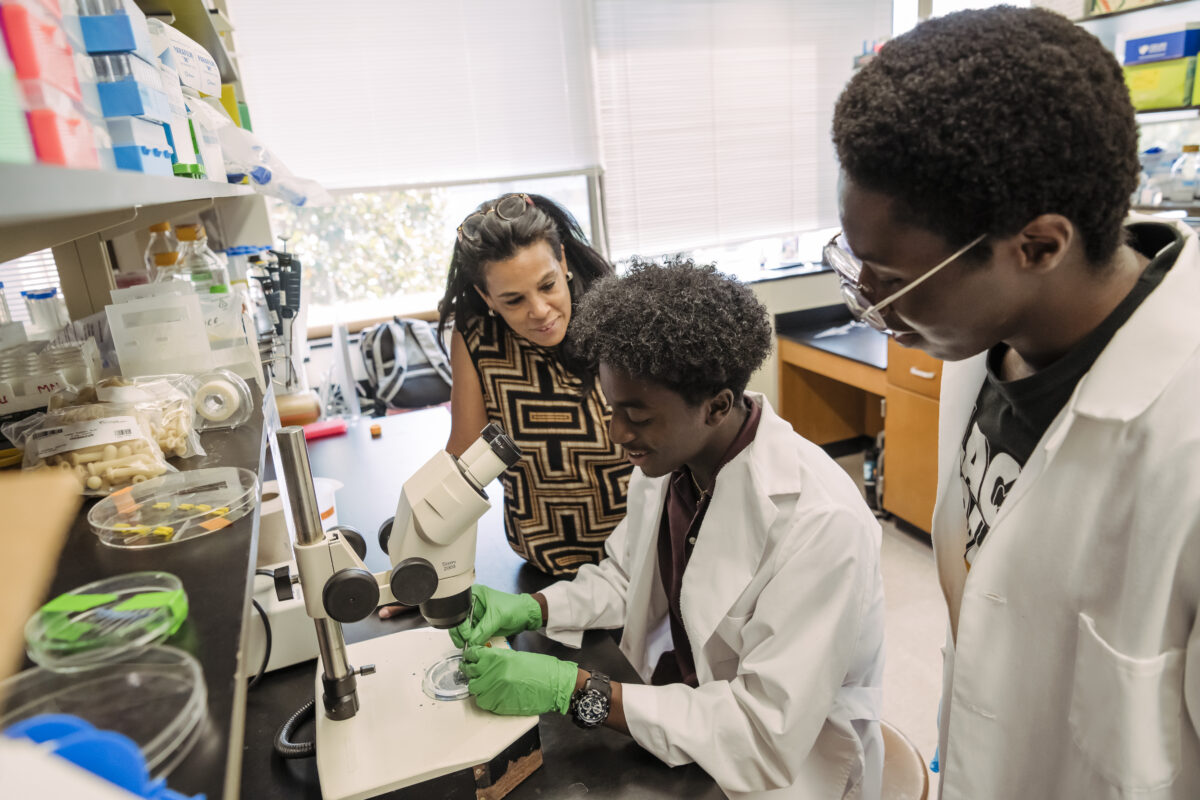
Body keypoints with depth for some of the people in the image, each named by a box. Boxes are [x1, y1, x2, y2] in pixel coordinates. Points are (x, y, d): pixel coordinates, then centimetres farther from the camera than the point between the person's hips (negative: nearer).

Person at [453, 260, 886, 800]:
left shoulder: (820, 523, -31)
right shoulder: (666, 460, -9)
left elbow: (768, 738, -28)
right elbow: (625, 576, 7)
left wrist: (574, 690, -30)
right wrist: (530, 608, -10)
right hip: (674, 710, 6)